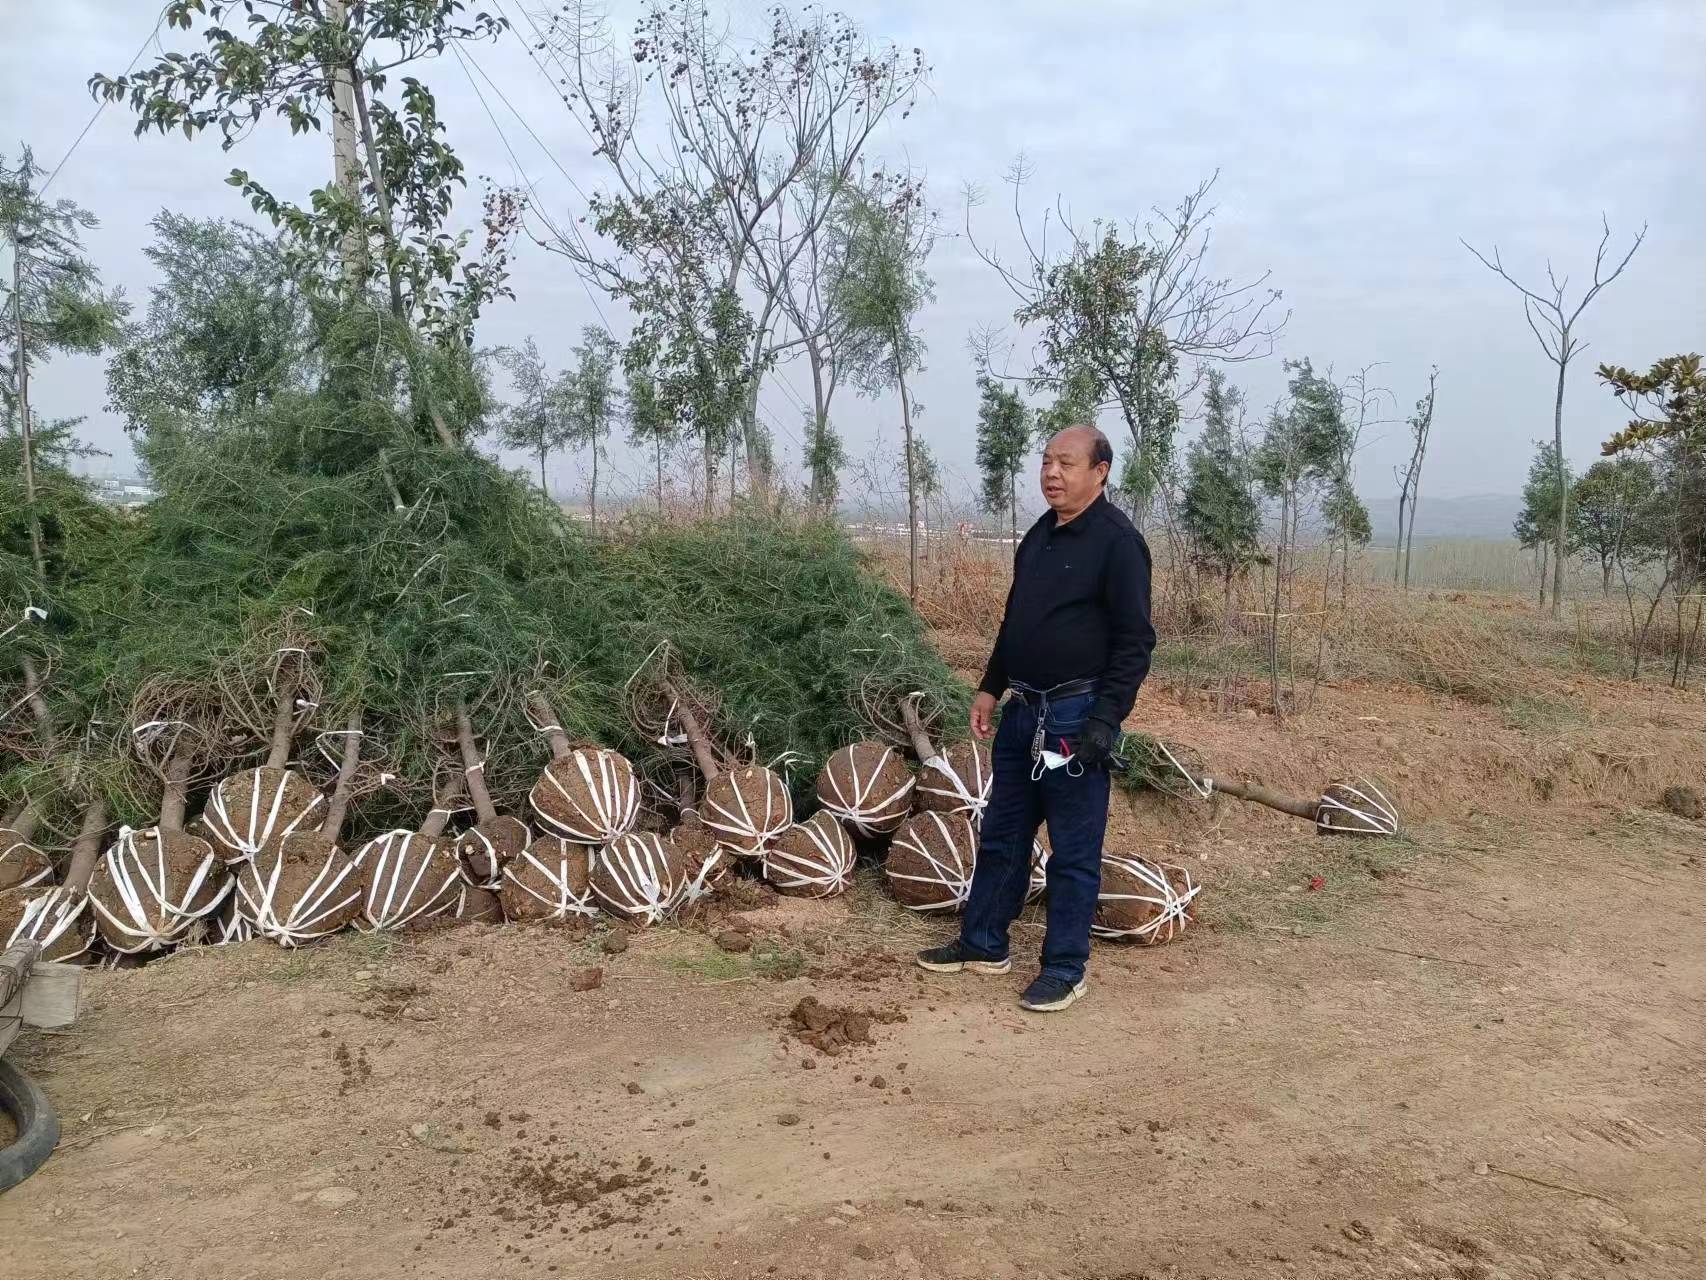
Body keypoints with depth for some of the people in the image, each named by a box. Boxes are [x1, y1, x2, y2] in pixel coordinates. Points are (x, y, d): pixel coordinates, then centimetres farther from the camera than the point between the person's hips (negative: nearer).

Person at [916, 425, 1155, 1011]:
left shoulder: (1117, 541, -13)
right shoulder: (1039, 535, 11)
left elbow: (1134, 643, -15)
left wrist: (1101, 725, -19)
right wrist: (990, 688, 17)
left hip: (1076, 717, -8)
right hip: (1023, 710, 8)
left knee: (1073, 852, 4)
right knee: (1001, 836, 16)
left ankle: (1065, 969, 16)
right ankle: (982, 945, 30)